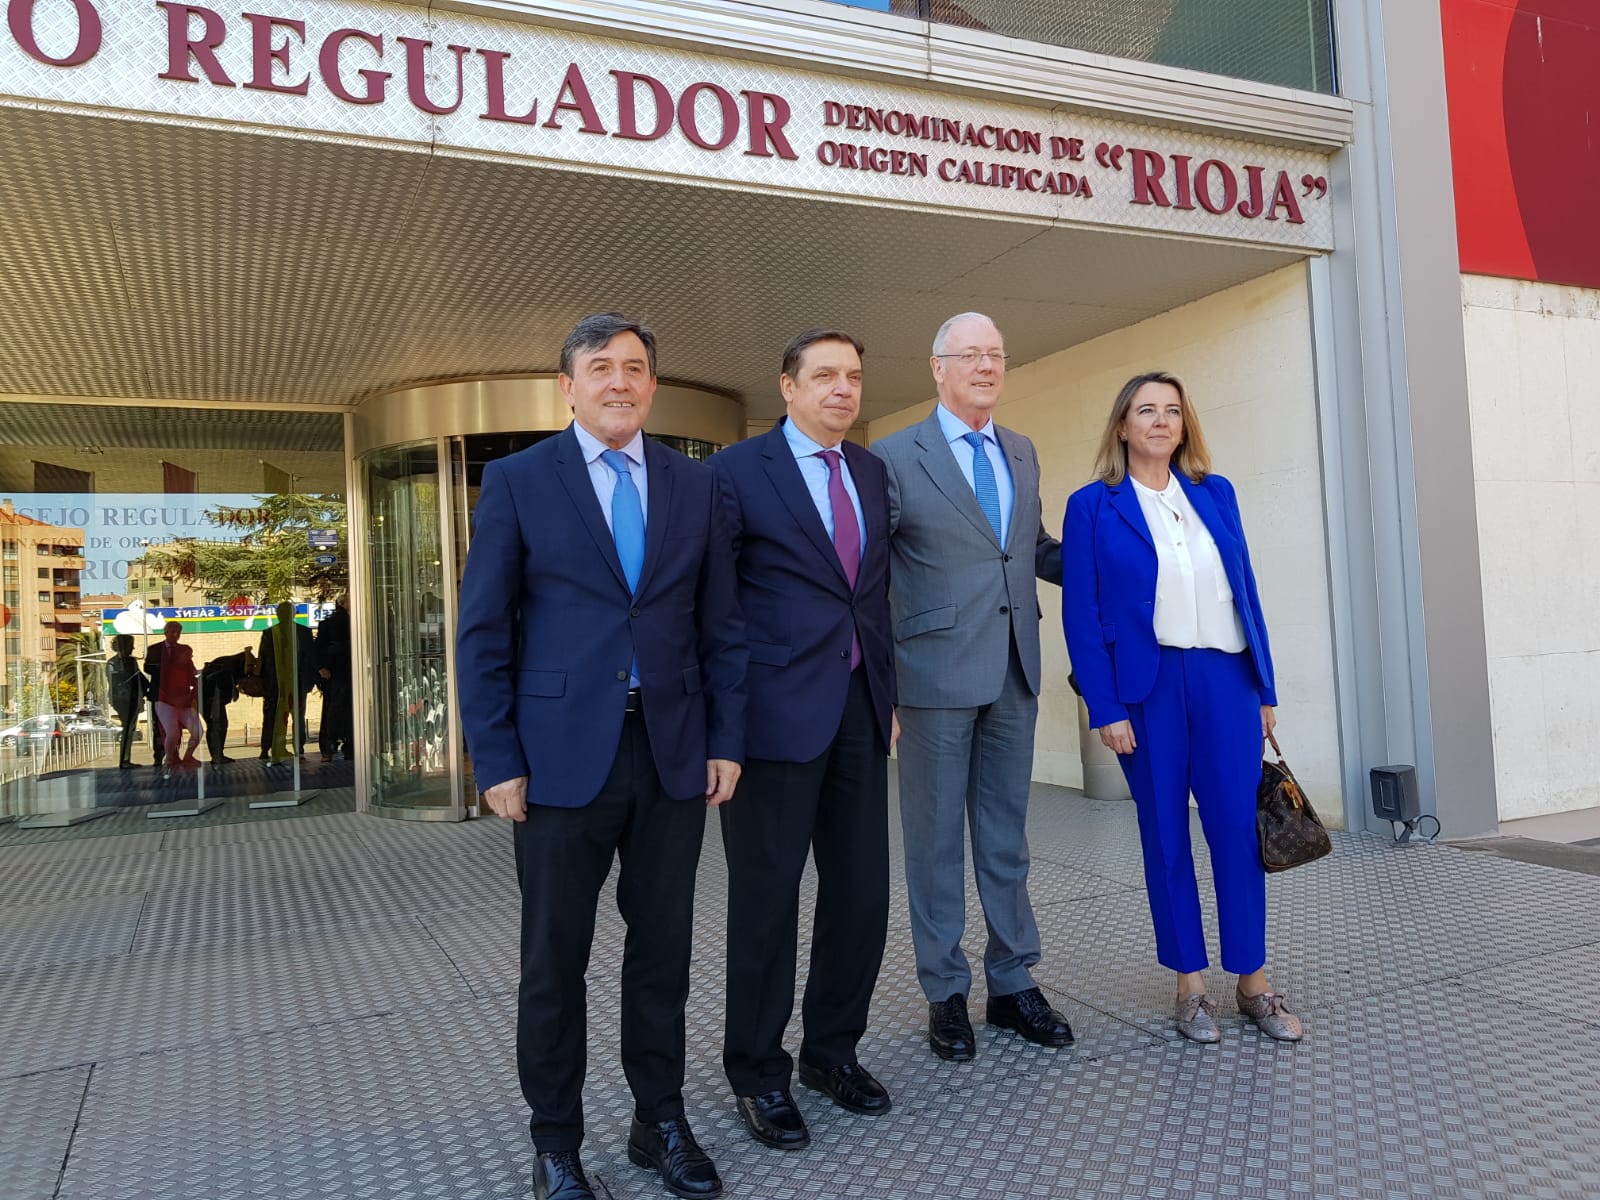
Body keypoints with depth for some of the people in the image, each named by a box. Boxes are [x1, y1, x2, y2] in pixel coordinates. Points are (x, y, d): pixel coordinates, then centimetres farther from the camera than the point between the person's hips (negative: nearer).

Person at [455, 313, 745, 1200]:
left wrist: (726, 740, 3)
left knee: (663, 949, 13)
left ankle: (660, 1121, 31)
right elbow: (482, 630, -2)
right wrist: (496, 760, -7)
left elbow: (721, 624, 9)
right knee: (555, 959, 9)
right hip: (562, 753, -2)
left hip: (673, 752, 3)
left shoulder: (694, 485, 8)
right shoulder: (517, 481, 0)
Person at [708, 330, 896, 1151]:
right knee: (767, 897, 5)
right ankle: (758, 1071, 24)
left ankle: (833, 1050, 31)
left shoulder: (872, 472, 13)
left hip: (860, 708, 6)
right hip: (778, 711, -6)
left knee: (861, 891, 10)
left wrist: (888, 696, 15)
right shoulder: (738, 471, -5)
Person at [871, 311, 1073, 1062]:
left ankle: (1012, 984, 28)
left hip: (1014, 675, 5)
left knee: (1006, 836, 14)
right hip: (937, 675, -5)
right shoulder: (896, 458, -5)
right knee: (936, 839, 7)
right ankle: (945, 994, 21)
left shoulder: (1022, 453, 13)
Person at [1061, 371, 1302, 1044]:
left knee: (1238, 827, 2)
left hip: (1225, 679, 3)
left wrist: (1264, 688, 9)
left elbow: (1245, 591, 12)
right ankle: (1190, 985, 20)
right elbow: (1081, 614, -3)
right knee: (1165, 834, 6)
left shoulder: (1215, 494, 12)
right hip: (1148, 686, -3)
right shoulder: (1094, 506, 1)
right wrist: (1106, 708, -9)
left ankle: (1254, 982, 18)